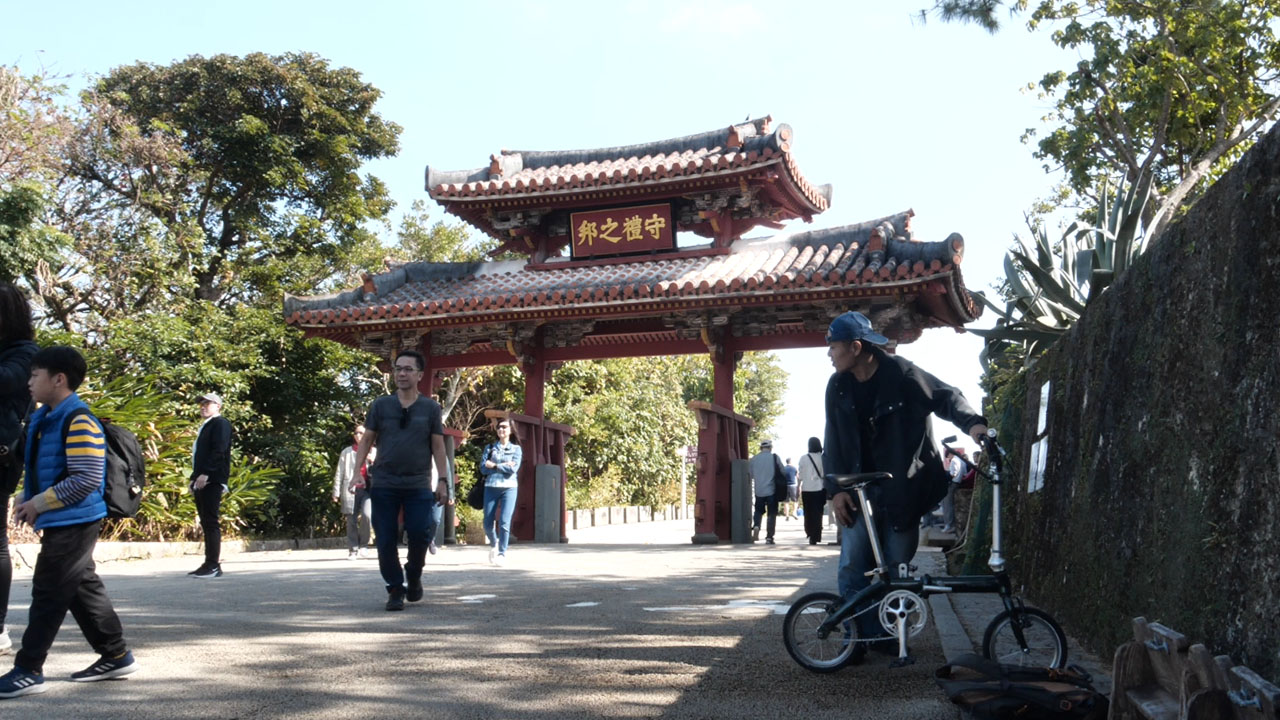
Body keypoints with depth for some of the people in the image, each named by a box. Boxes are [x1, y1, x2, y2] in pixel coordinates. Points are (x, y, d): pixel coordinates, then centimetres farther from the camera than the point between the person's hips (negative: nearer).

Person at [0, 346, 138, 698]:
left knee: (49, 593, -4)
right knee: (83, 588, 14)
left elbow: (87, 479, -23)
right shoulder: (43, 418, 12)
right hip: (62, 522, 10)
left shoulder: (78, 422, -18)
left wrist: (41, 502, -17)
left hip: (73, 522, -10)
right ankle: (117, 656, 23)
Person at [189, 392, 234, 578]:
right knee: (206, 523, 8)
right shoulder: (206, 426, 26)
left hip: (212, 481, -9)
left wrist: (205, 474, -22)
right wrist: (195, 477, 15)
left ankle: (213, 566, -11)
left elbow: (219, 451, -15)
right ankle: (210, 564, 11)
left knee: (211, 522, -11)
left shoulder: (221, 424, -3)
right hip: (202, 482, 9)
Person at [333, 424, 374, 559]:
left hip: (367, 489, 0)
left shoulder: (372, 452, 13)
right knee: (351, 520, 0)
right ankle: (353, 550, 8)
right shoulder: (347, 452, 12)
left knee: (366, 515, -19)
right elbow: (339, 473, 8)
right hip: (351, 490, 1)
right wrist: (336, 492, 2)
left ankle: (363, 543, 1)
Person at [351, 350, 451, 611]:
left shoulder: (430, 408, 6)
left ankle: (414, 577, 20)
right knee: (385, 540, 1)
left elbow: (438, 447, 6)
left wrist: (443, 480, -1)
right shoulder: (381, 405, 7)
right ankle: (395, 589, 16)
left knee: (419, 534, -9)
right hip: (383, 484, 1)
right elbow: (367, 440, 8)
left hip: (418, 485, -1)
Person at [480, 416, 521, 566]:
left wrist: (494, 465, -6)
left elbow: (513, 469, -7)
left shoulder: (516, 449, 8)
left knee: (504, 522, -13)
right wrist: (503, 466, -9)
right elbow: (483, 468, 0)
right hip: (491, 487, 2)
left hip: (509, 488, -2)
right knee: (488, 523, 1)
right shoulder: (489, 448, 12)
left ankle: (502, 554, -7)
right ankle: (494, 544, 30)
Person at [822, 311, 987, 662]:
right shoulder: (838, 386, 1)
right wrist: (836, 489, -5)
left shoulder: (901, 373, -12)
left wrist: (973, 422, -26)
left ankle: (891, 633, 22)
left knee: (896, 568, 5)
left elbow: (945, 397, -6)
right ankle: (861, 636, 7)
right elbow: (833, 443, 3)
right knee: (852, 567, -4)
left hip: (902, 488, -3)